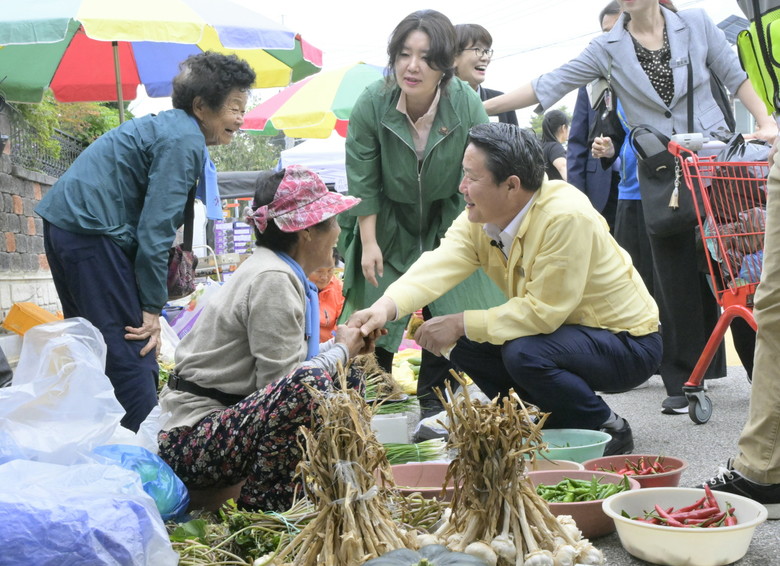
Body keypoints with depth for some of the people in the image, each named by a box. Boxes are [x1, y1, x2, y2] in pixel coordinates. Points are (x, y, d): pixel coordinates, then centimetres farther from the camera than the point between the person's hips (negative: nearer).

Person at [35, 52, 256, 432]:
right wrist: (152, 308, -13)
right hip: (92, 230, -11)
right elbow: (155, 228, -18)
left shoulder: (166, 126, 19)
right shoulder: (185, 140, -12)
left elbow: (149, 217, 20)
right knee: (131, 352, -10)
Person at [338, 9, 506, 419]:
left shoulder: (466, 104, -21)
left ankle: (433, 402, 13)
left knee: (449, 317, -3)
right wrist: (369, 244, -12)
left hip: (447, 225, 0)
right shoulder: (371, 104, -20)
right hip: (389, 226, 0)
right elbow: (362, 183, -12)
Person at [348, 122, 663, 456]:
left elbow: (543, 312, -29)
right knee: (465, 345, -6)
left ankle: (607, 430, -7)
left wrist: (461, 324, -25)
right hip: (561, 331, 8)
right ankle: (555, 423, 9)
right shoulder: (480, 218, -6)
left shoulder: (566, 217, -29)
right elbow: (440, 264, -22)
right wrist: (387, 307, -39)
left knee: (524, 353, -31)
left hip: (627, 342, -8)